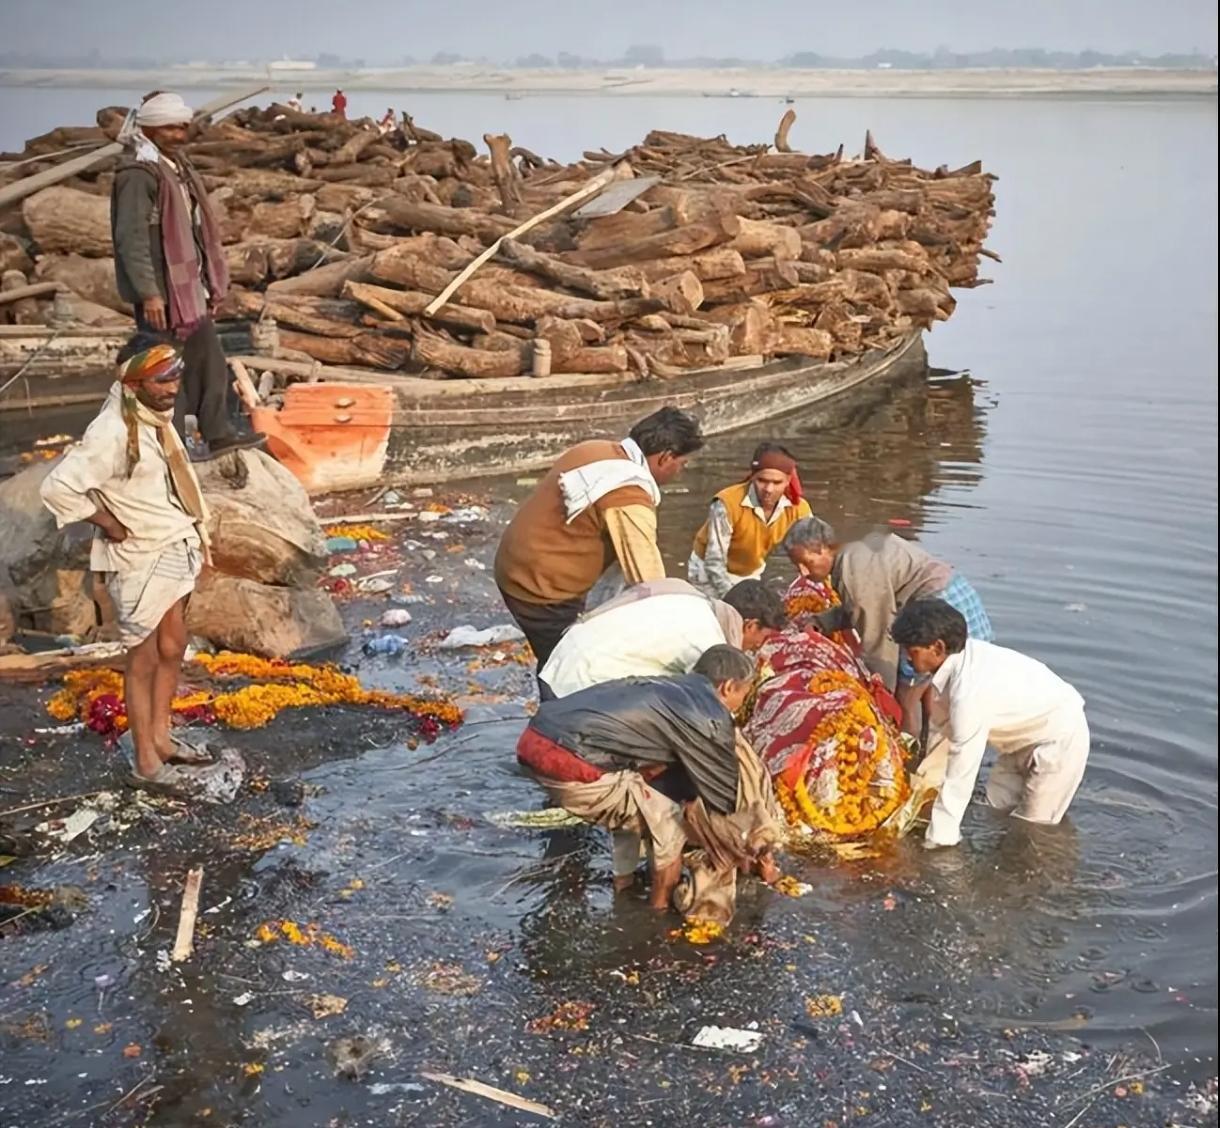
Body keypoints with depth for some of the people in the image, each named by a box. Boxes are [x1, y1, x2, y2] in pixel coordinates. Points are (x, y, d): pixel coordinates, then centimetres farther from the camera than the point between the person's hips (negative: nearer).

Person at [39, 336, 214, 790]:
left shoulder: (157, 416, 0)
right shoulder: (112, 433, -26)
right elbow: (58, 487, -28)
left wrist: (192, 533, 11)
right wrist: (109, 525, -18)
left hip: (174, 549, 8)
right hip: (140, 560, -8)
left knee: (172, 647, 19)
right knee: (144, 659, 4)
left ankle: (161, 738, 35)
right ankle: (146, 762, 18)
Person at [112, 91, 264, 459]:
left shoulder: (177, 167, 15)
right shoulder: (138, 173, -16)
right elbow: (131, 238, -22)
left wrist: (209, 283, 20)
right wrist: (149, 293, -25)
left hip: (187, 287, 10)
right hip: (160, 292, -10)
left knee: (210, 360, 15)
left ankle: (218, 434, 25)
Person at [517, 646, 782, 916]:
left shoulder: (670, 690, 24)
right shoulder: (708, 717, 0)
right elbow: (727, 795, 10)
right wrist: (757, 850, 26)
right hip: (567, 762, -9)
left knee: (635, 801, 28)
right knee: (667, 821, 8)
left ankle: (624, 883, 36)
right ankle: (661, 907, 21)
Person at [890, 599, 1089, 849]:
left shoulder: (970, 694, -37)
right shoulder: (957, 655, -14)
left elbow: (960, 775, -32)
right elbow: (942, 726, -1)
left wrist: (939, 838, -26)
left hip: (1060, 738, -8)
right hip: (1029, 732, 8)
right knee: (999, 809, 13)